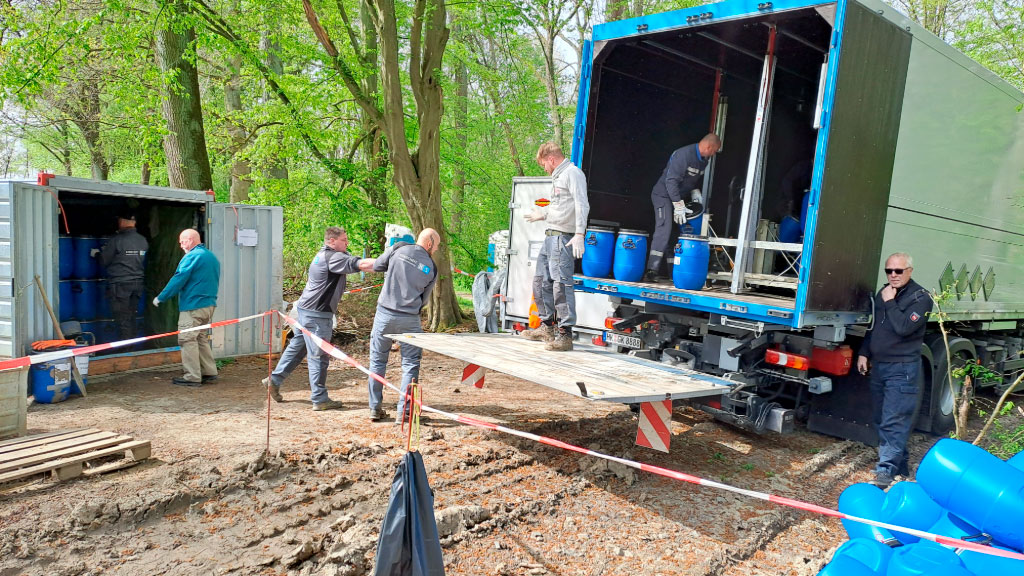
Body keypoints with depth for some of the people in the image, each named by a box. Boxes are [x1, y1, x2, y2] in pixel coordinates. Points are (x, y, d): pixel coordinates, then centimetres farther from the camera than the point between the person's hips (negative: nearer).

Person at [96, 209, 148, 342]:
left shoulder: (116, 240, -11)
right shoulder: (143, 240, 4)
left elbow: (104, 261, -3)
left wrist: (98, 253, 17)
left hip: (120, 284, -5)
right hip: (138, 283, 5)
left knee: (122, 320, -1)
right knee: (131, 318, 14)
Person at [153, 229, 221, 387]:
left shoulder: (192, 257, -12)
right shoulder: (212, 257, 16)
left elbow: (178, 280, -14)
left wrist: (160, 297, -6)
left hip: (193, 305, -9)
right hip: (209, 304, 9)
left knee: (187, 339, -4)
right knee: (201, 338, 18)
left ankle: (192, 377, -4)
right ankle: (209, 372, 19)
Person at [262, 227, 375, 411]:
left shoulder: (324, 255, 17)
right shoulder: (333, 257, -17)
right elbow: (361, 264, -26)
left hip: (307, 309, 10)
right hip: (316, 313, -10)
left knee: (297, 346, 21)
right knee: (319, 355, -4)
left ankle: (275, 379, 31)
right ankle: (319, 399, 2)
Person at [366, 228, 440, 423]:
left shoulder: (398, 249, -2)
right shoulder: (431, 269, 0)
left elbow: (377, 265, 12)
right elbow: (424, 299, 8)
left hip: (384, 314, 1)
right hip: (409, 319, -1)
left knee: (377, 360, 14)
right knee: (410, 364, 9)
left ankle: (375, 408, 19)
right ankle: (403, 411, 6)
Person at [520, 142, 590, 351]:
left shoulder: (572, 173, -7)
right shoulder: (558, 176, 23)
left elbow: (582, 205, -17)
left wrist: (579, 234, -26)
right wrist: (542, 215, 41)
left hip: (563, 237, -10)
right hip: (550, 236, 10)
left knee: (560, 282, -13)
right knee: (540, 280, 14)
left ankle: (565, 334, -11)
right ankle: (546, 326, 26)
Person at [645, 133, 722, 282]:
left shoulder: (704, 160, 6)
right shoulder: (684, 155, -23)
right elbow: (671, 181, -27)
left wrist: (695, 192, 5)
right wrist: (678, 206, -27)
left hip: (679, 197, 9)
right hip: (664, 195, -9)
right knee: (664, 230, -19)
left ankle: (659, 270, 8)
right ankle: (652, 271, -22)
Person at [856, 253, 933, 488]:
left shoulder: (920, 298, -9)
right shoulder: (882, 293, 13)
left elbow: (904, 327, -24)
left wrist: (889, 303, -16)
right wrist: (864, 353, 15)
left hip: (902, 369, -8)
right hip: (878, 365, 8)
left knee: (894, 422, -10)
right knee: (881, 420, 13)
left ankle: (887, 470, -8)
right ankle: (900, 466, 26)